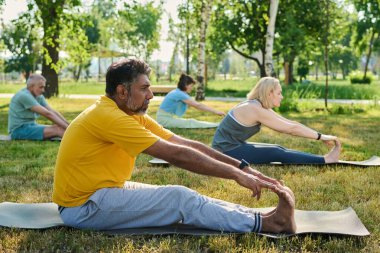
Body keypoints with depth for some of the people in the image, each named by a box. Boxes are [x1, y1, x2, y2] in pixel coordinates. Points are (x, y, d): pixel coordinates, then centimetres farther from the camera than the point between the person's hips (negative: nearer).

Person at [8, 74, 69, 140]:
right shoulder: (24, 96, -19)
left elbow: (53, 112, 3)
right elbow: (47, 114, -23)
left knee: (58, 127, -11)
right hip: (19, 130, -8)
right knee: (57, 130, -24)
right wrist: (67, 127, -23)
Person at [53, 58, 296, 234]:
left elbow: (187, 144, 0)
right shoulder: (109, 117, -23)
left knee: (180, 196, 0)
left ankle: (259, 217, -2)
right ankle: (266, 224, -13)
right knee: (180, 199, -16)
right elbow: (177, 155, -26)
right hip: (84, 207, -9)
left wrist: (242, 167, -7)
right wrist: (236, 174, -23)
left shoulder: (134, 116, 6)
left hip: (102, 192, 9)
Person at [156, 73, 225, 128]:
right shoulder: (180, 94, -19)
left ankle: (217, 125, -6)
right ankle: (218, 126, -19)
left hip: (169, 118, 9)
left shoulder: (179, 93, 10)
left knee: (191, 121, 0)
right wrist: (216, 112, -19)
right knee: (191, 123, -15)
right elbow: (198, 105, -20)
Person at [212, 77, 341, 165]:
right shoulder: (256, 110, -22)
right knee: (276, 153, -14)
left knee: (279, 150, 1)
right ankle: (325, 160, -12)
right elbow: (291, 128, -21)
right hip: (227, 151, -9)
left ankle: (323, 159, 1)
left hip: (233, 146, 9)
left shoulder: (261, 107, 7)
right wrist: (321, 136, -16)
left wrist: (320, 136, 4)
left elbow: (291, 123, 8)